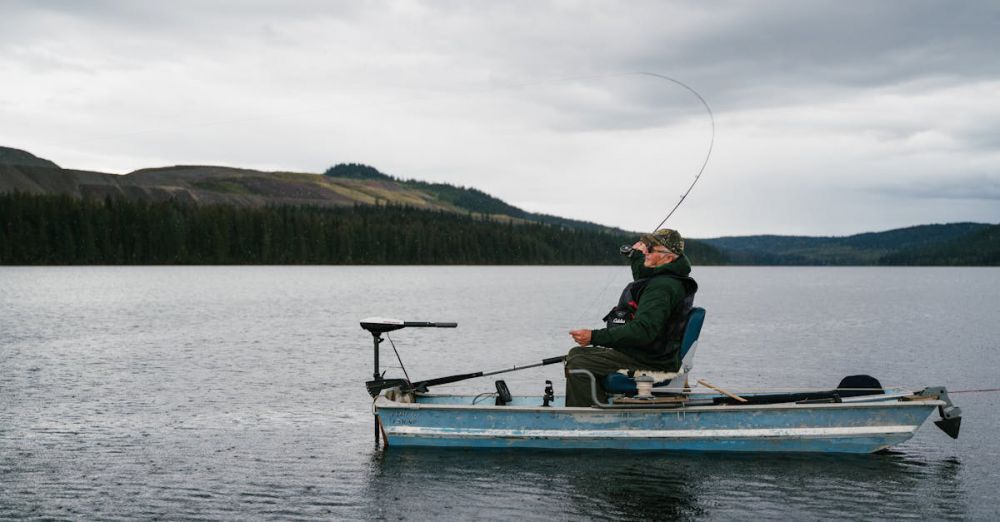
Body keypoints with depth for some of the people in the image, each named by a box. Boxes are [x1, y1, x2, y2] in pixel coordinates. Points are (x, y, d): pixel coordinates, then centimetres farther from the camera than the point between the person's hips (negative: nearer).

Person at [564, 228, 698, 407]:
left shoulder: (662, 287, -22)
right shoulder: (658, 279, 12)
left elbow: (642, 331, -32)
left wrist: (594, 337, -31)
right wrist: (636, 253, 35)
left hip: (650, 362, -12)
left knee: (576, 364, -22)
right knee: (576, 353, 18)